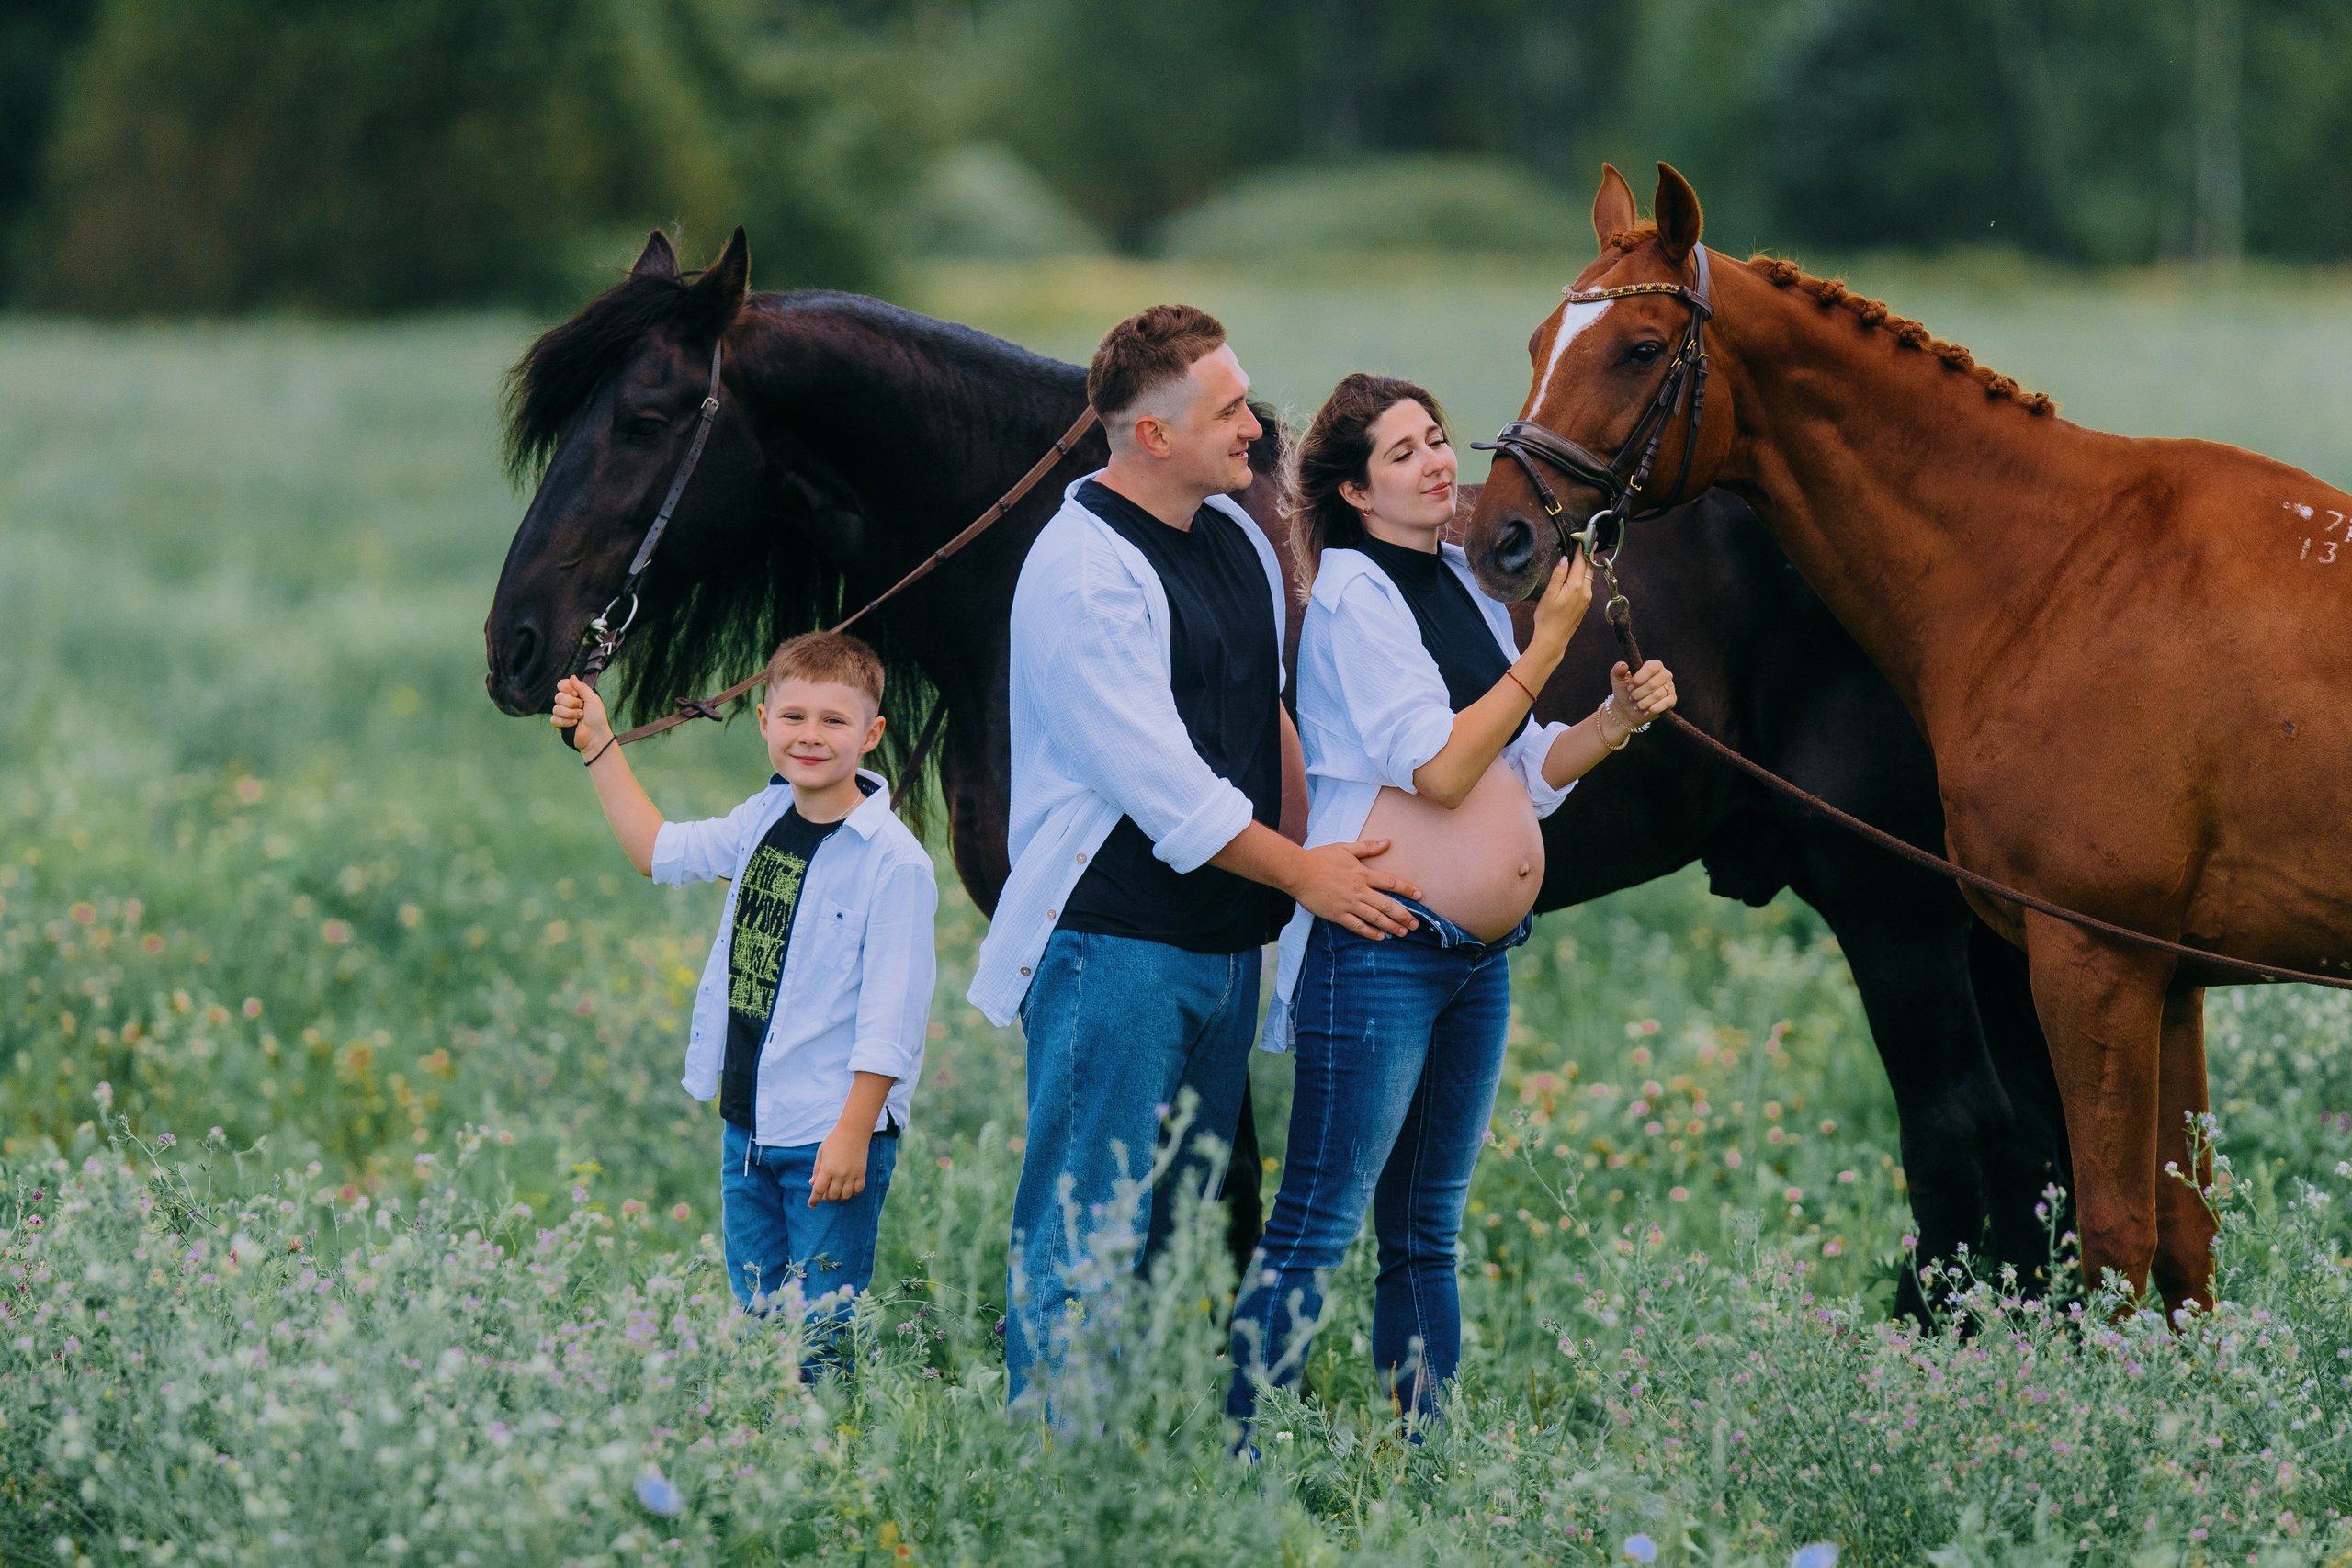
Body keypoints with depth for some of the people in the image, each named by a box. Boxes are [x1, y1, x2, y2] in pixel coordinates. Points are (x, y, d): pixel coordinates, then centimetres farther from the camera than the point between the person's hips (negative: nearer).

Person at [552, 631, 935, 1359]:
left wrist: (851, 1134, -19)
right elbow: (658, 850, 24)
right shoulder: (764, 820, 7)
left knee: (823, 1329, -7)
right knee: (756, 1318, 13)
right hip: (747, 1128, 7)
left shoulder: (892, 860, -15)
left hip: (833, 1133, -7)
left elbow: (891, 1018, -16)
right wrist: (599, 745, 22)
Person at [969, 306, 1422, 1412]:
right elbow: (1160, 783, -17)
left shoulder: (1236, 535, 12)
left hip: (1228, 942, 9)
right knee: (1087, 1236, -7)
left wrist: (1328, 826, 11)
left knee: (1181, 1227, 12)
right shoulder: (1082, 571, -16)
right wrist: (1302, 872, -10)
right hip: (1115, 940, -9)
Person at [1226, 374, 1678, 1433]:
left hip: (1482, 957, 8)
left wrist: (1617, 720, 3)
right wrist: (1548, 643, -13)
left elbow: (1526, 773, 19)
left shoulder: (1468, 583, 14)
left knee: (1427, 1238, 12)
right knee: (1317, 1229, -9)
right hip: (1380, 952, -8)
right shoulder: (1351, 593, -9)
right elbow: (1441, 766, -17)